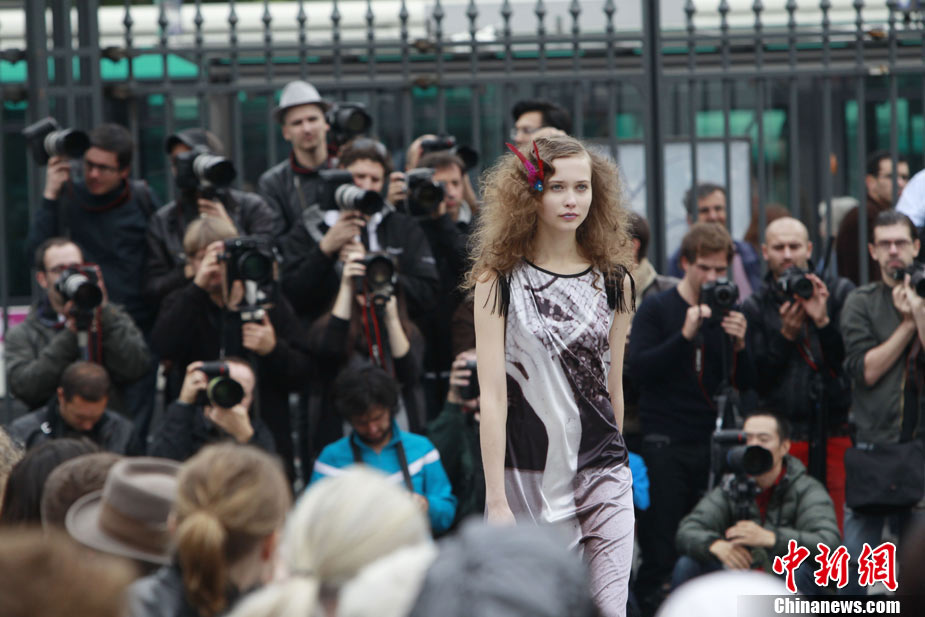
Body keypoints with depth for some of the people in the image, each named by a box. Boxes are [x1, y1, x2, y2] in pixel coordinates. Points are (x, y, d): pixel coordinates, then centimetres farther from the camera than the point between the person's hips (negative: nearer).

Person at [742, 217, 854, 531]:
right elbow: (757, 380, 1)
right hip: (784, 433, 0)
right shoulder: (755, 308, 8)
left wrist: (823, 322, -14)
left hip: (838, 431, 0)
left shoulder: (840, 292, 9)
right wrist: (785, 336, -10)